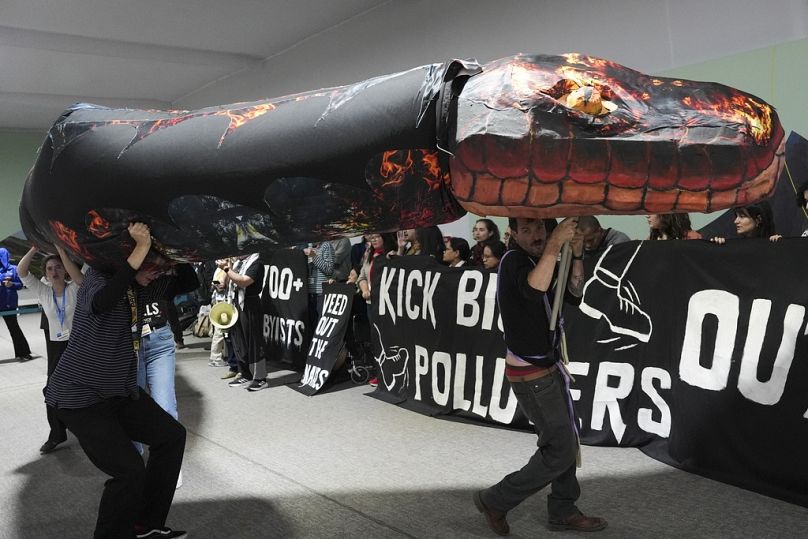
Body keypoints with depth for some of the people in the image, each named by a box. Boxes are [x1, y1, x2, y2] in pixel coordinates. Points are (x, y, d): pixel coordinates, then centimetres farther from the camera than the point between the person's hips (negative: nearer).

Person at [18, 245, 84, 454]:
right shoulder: (43, 291, 0)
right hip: (56, 345, 3)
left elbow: (78, 275, -32)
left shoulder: (75, 288, -10)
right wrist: (35, 247, -17)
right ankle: (57, 433, 19)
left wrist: (60, 248, -32)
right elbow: (21, 271, -9)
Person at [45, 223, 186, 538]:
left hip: (120, 392, 9)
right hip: (79, 395, -9)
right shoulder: (98, 278, -19)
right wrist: (140, 249, -45)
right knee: (129, 471, -15)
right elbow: (101, 303, -43)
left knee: (172, 435, 8)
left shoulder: (134, 286, 5)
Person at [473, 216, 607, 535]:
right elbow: (534, 288, -40)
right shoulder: (513, 260, -19)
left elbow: (573, 292, 9)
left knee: (566, 441, 16)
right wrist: (554, 244, -38)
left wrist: (576, 256, -6)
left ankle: (563, 512, 31)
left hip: (548, 367, 9)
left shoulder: (536, 259, 9)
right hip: (530, 375, -9)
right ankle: (495, 500, 8)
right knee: (560, 450, -4)